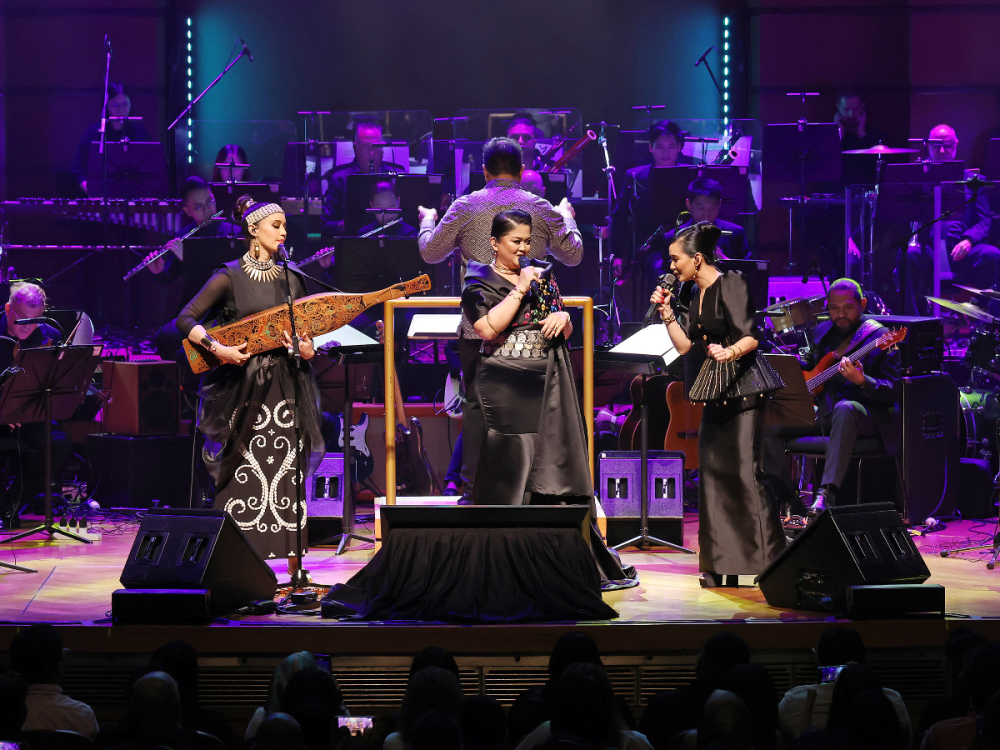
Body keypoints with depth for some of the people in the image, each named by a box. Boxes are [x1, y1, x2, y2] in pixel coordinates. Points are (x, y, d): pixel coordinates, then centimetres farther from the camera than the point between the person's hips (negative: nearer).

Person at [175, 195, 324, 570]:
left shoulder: (292, 279, 11)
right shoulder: (230, 278, -3)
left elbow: (306, 334, 15)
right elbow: (185, 320, -9)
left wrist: (307, 350, -7)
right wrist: (217, 348, -22)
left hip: (285, 387, 4)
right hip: (241, 390, -4)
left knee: (287, 476, 1)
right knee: (243, 477, -5)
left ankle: (292, 564, 3)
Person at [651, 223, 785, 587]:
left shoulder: (731, 284, -11)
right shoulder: (696, 293, 13)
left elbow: (751, 337, -18)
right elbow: (685, 345, 13)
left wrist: (731, 352, -37)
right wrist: (666, 310, 7)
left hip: (744, 387, -9)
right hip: (716, 391, 9)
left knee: (746, 470, -13)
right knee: (713, 470, 6)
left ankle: (771, 560, -10)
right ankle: (724, 566, 10)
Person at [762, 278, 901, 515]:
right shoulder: (822, 332, 13)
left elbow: (892, 393, -13)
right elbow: (808, 364, 30)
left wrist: (862, 381, -32)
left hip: (864, 415, -7)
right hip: (822, 412, 7)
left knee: (844, 409, -42)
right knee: (768, 422, -11)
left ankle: (826, 493, -52)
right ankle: (789, 501, -7)